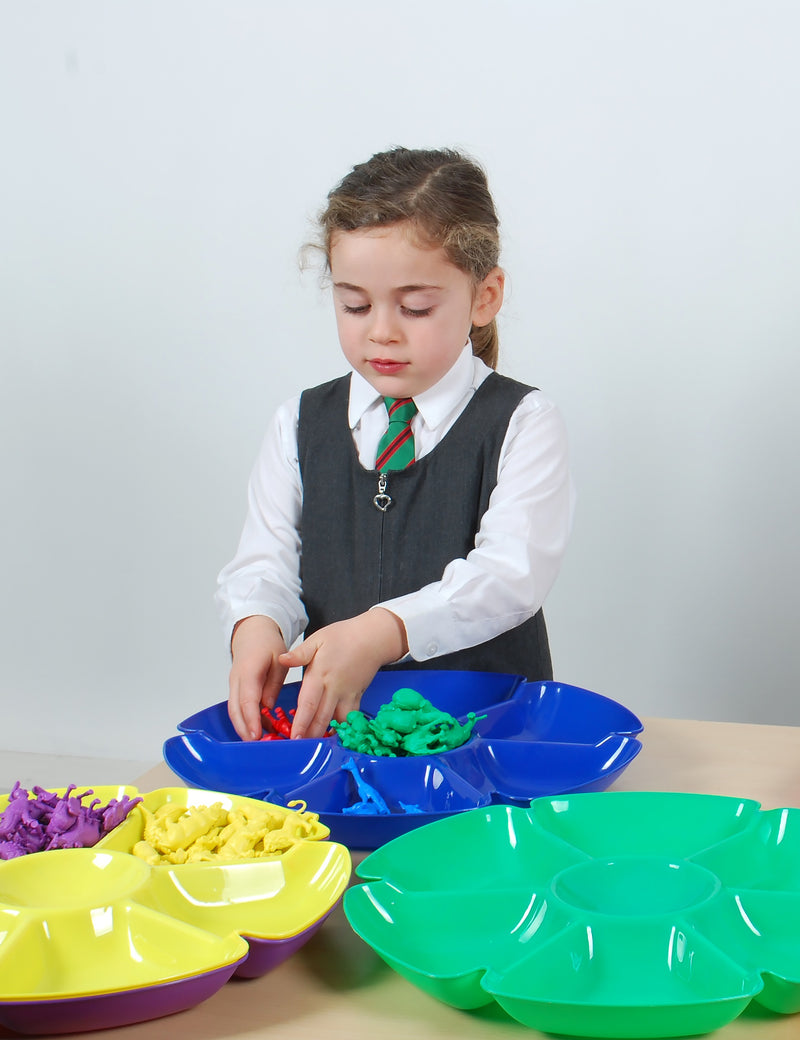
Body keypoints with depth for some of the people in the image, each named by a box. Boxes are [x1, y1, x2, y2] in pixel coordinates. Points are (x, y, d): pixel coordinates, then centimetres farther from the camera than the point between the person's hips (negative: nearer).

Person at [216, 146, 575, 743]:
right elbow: (265, 564, 6)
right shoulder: (302, 427, 14)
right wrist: (256, 626, -20)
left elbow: (511, 571, -12)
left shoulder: (521, 424, 2)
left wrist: (380, 632, -29)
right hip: (332, 716, 3)